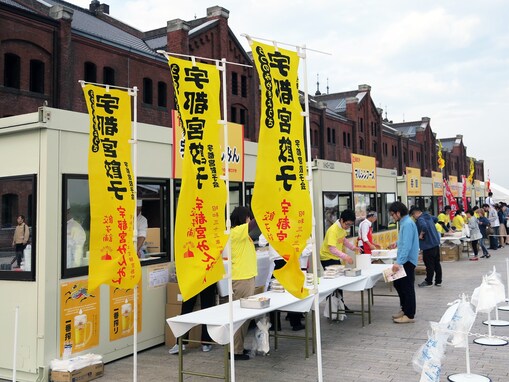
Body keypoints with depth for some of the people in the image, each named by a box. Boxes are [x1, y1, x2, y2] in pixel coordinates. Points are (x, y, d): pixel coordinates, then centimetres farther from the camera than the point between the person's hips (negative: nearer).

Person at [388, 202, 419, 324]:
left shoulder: (407, 224, -20)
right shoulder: (404, 222, 11)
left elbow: (407, 245, -28)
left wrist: (398, 262, -31)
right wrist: (398, 243, 26)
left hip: (407, 261, -10)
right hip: (405, 260, 10)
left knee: (407, 287, -1)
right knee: (398, 283, 18)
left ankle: (409, 315, 9)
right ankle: (405, 309, 29)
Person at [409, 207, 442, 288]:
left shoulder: (420, 219, -17)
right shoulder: (429, 216, 13)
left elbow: (424, 226, -37)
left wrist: (421, 235, -21)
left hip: (428, 245, -9)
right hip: (436, 243, 9)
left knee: (429, 264, 0)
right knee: (437, 263, 13)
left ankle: (429, 282, 9)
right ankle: (438, 281, 19)